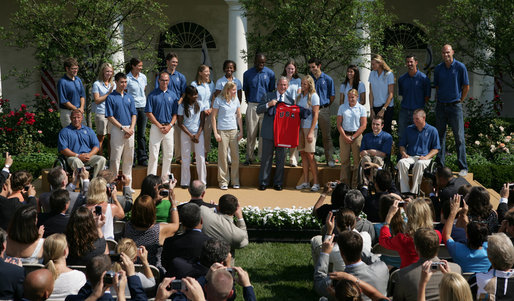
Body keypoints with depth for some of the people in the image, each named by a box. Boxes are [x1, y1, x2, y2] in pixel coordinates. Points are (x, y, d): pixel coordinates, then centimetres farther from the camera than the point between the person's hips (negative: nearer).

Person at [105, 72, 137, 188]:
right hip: (117, 129, -5)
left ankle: (128, 184, 14)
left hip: (130, 130, 5)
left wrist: (131, 128, -5)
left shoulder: (129, 97, 13)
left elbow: (134, 114, 11)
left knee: (129, 158, 7)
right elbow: (110, 116, -7)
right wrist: (123, 128, -12)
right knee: (115, 158, -4)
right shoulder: (111, 97, -2)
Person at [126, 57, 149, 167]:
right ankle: (131, 158, 5)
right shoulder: (128, 78, -9)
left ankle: (142, 158, 13)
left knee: (142, 134, 8)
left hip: (143, 106, 5)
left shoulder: (143, 77, 9)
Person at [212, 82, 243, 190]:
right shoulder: (219, 100, -5)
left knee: (235, 156, 2)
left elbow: (239, 116, 14)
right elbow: (213, 117, -2)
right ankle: (223, 181, 6)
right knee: (223, 156, -2)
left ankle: (235, 181, 12)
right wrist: (215, 133, -7)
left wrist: (241, 131, 7)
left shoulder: (236, 100, 8)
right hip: (222, 131, -4)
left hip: (234, 130, 4)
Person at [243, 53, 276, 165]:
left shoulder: (270, 73, 3)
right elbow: (245, 90, 14)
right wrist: (248, 102, 11)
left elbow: (272, 90, 10)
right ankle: (250, 157, 8)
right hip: (252, 105, 1)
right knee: (251, 132, 1)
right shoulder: (247, 74, 5)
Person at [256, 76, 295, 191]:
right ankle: (263, 182, 11)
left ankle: (278, 183, 15)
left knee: (281, 159, 5)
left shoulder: (290, 100, 10)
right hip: (268, 133, -1)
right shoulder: (268, 96, 6)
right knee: (266, 158, 2)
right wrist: (268, 105, -14)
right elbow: (258, 110, 1)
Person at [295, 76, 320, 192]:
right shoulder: (299, 97, 14)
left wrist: (311, 132, -15)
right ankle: (305, 182, 8)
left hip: (310, 128, -6)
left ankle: (316, 182, -5)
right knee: (303, 154, 4)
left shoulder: (314, 96, -5)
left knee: (310, 155, -10)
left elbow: (315, 115, -9)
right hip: (300, 127, 6)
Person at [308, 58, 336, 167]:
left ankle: (330, 159, 3)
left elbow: (332, 96, 8)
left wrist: (325, 106, 11)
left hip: (323, 110, -2)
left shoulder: (328, 79, 2)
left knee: (326, 135, 0)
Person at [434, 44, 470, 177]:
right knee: (440, 136, 7)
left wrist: (459, 101, 4)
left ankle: (463, 167, 0)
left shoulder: (460, 67, -4)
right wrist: (439, 100, 10)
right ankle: (440, 165, 14)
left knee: (459, 137, -3)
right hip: (441, 106, 4)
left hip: (455, 106, -4)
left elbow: (466, 87, 1)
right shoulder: (438, 69, 6)